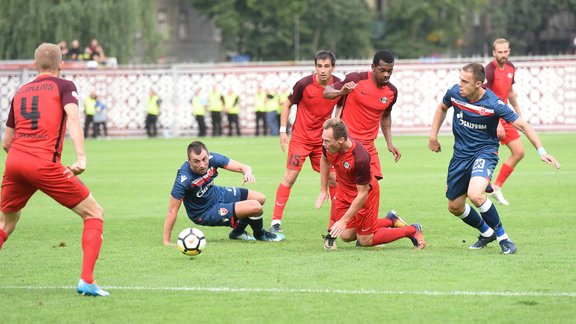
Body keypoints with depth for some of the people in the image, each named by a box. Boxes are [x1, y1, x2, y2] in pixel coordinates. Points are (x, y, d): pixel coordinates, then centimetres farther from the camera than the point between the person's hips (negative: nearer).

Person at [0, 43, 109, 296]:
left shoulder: (20, 92, 23)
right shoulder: (64, 86, 10)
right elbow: (72, 117, -11)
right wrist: (81, 157, -20)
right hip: (44, 164, -5)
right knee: (94, 214, 6)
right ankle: (86, 281, -7)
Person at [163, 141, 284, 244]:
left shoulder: (212, 158, -22)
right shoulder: (184, 178, -37)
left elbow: (243, 167, -14)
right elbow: (172, 210, -33)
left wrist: (248, 173, -39)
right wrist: (166, 242, -34)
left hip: (217, 194, 7)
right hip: (205, 213, -7)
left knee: (260, 198, 14)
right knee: (256, 207, -16)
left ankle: (238, 232, 35)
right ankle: (260, 235, 18)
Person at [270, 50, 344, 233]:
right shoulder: (304, 84, -16)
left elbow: (341, 108, 11)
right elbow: (287, 104, -2)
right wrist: (283, 130, -6)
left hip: (323, 139, 3)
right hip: (301, 137, -3)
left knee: (332, 179, 3)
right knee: (290, 177, -8)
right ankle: (276, 221, -5)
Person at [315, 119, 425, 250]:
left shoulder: (360, 158, -39)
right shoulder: (328, 146, -20)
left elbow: (362, 194, -28)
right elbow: (325, 160, 8)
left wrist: (344, 221, -24)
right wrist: (323, 190, 7)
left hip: (366, 191, -7)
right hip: (344, 189, 7)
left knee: (365, 240, 3)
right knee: (346, 236, 8)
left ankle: (413, 230, 20)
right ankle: (390, 221, 28)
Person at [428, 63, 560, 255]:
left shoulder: (493, 104, -22)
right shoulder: (454, 93, -10)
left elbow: (522, 125, -17)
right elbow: (442, 108, 15)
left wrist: (541, 151, -26)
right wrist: (433, 136, 12)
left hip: (485, 151, -5)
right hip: (461, 153, 5)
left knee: (475, 195, -31)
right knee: (455, 207, 8)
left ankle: (502, 237, -12)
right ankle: (486, 232, 35)